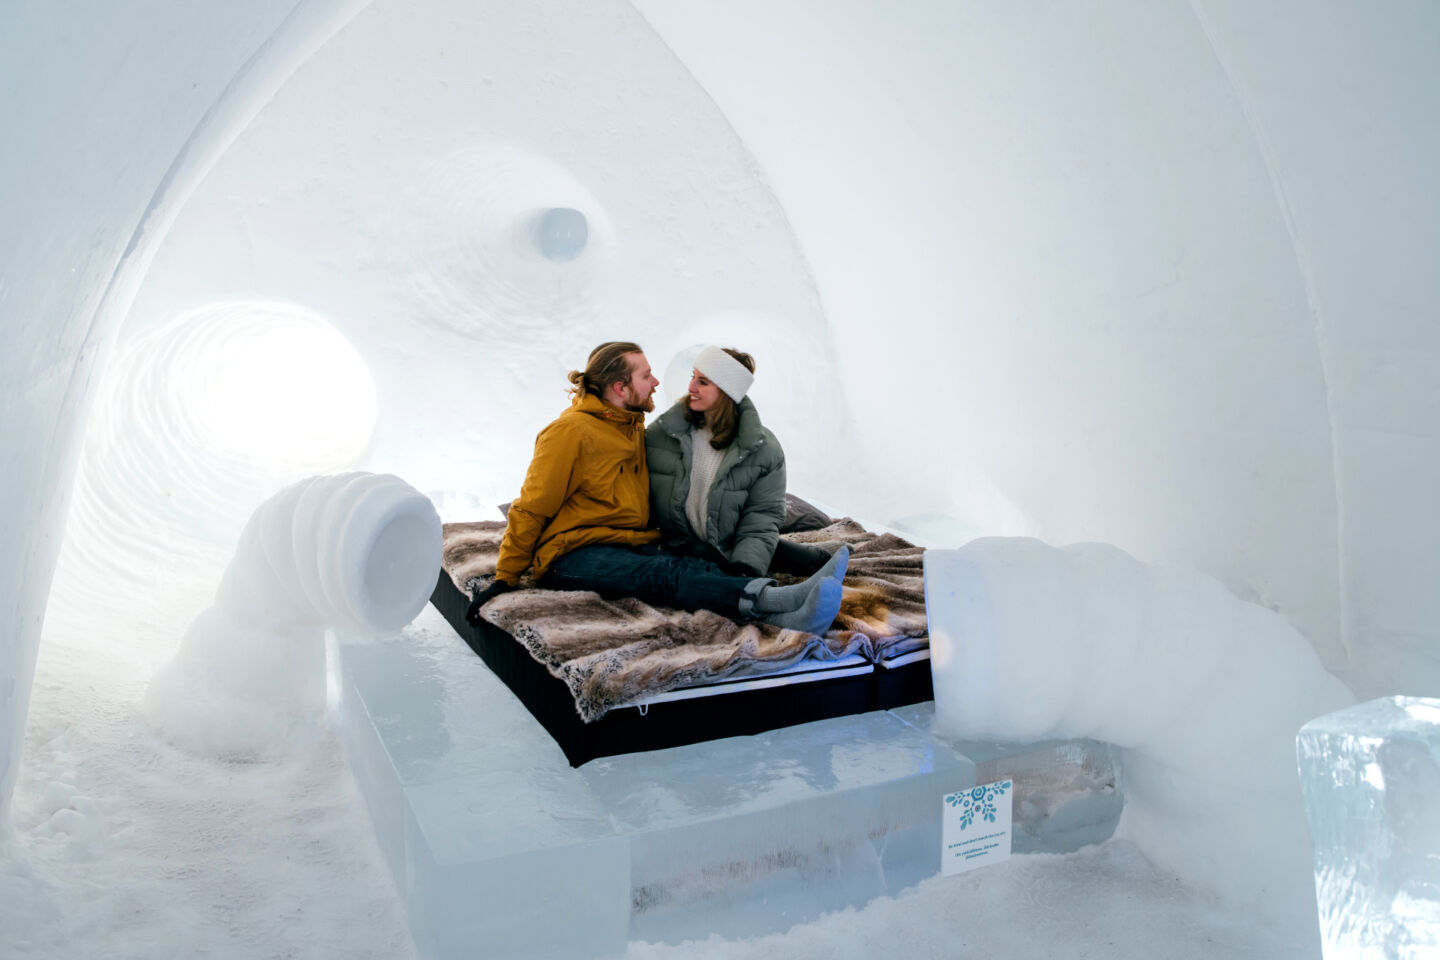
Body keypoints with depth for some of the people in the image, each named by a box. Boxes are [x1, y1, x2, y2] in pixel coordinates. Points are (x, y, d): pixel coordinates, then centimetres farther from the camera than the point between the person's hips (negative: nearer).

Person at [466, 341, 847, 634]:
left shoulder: (635, 429, 15)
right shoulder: (571, 431, -9)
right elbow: (531, 510, -6)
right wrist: (504, 579, -6)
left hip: (631, 546, 7)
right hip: (573, 556, -7)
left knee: (696, 569, -27)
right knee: (666, 576, -35)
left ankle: (786, 616, -53)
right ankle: (776, 600, -59)